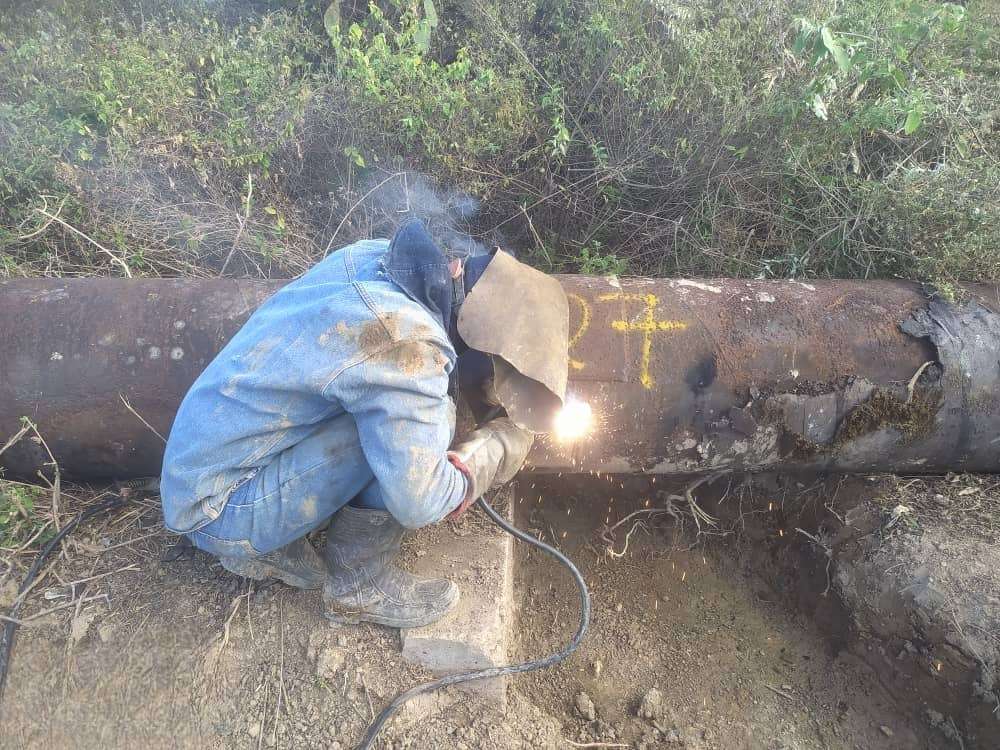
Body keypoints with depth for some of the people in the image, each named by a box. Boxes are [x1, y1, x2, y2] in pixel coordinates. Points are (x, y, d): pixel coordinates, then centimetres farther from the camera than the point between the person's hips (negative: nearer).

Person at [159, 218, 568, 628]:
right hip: (220, 512, -8)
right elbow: (418, 503, -25)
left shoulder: (374, 255, -7)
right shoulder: (411, 348, -31)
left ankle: (267, 545, 15)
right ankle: (359, 586, 1)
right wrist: (506, 441, -7)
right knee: (401, 428, -20)